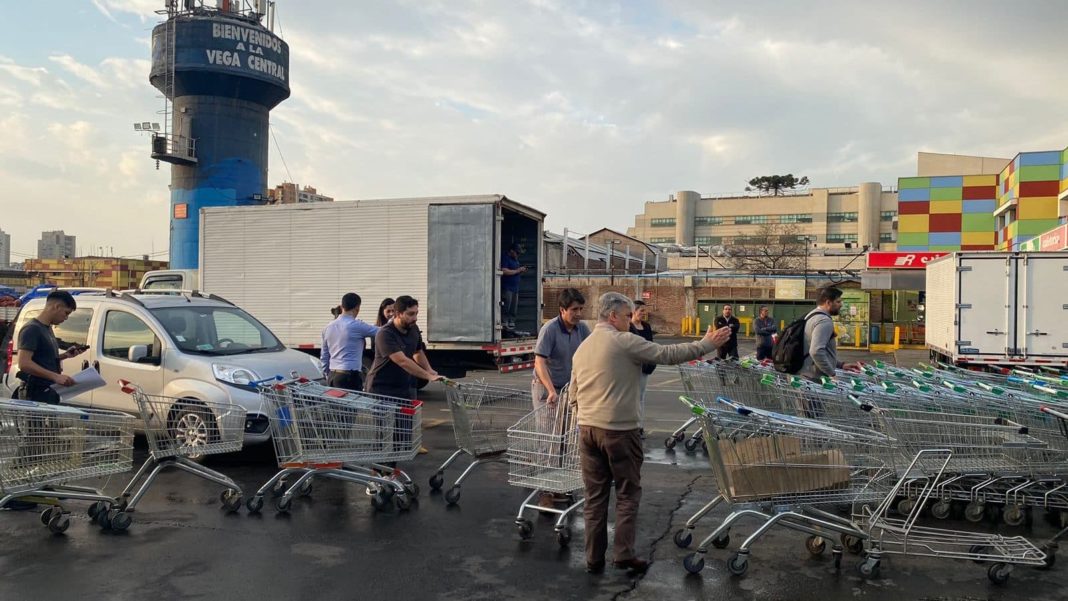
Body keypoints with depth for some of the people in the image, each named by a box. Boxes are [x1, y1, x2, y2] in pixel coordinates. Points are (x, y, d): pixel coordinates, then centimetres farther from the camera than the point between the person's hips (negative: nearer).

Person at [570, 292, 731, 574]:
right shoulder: (625, 342, -9)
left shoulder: (582, 348, 12)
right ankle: (623, 553, 6)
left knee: (595, 495, 11)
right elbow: (668, 354, -9)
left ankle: (594, 558, 15)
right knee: (628, 493, 8)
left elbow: (573, 395, 16)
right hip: (619, 430, -6)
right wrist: (707, 344, -1)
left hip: (587, 428, 6)